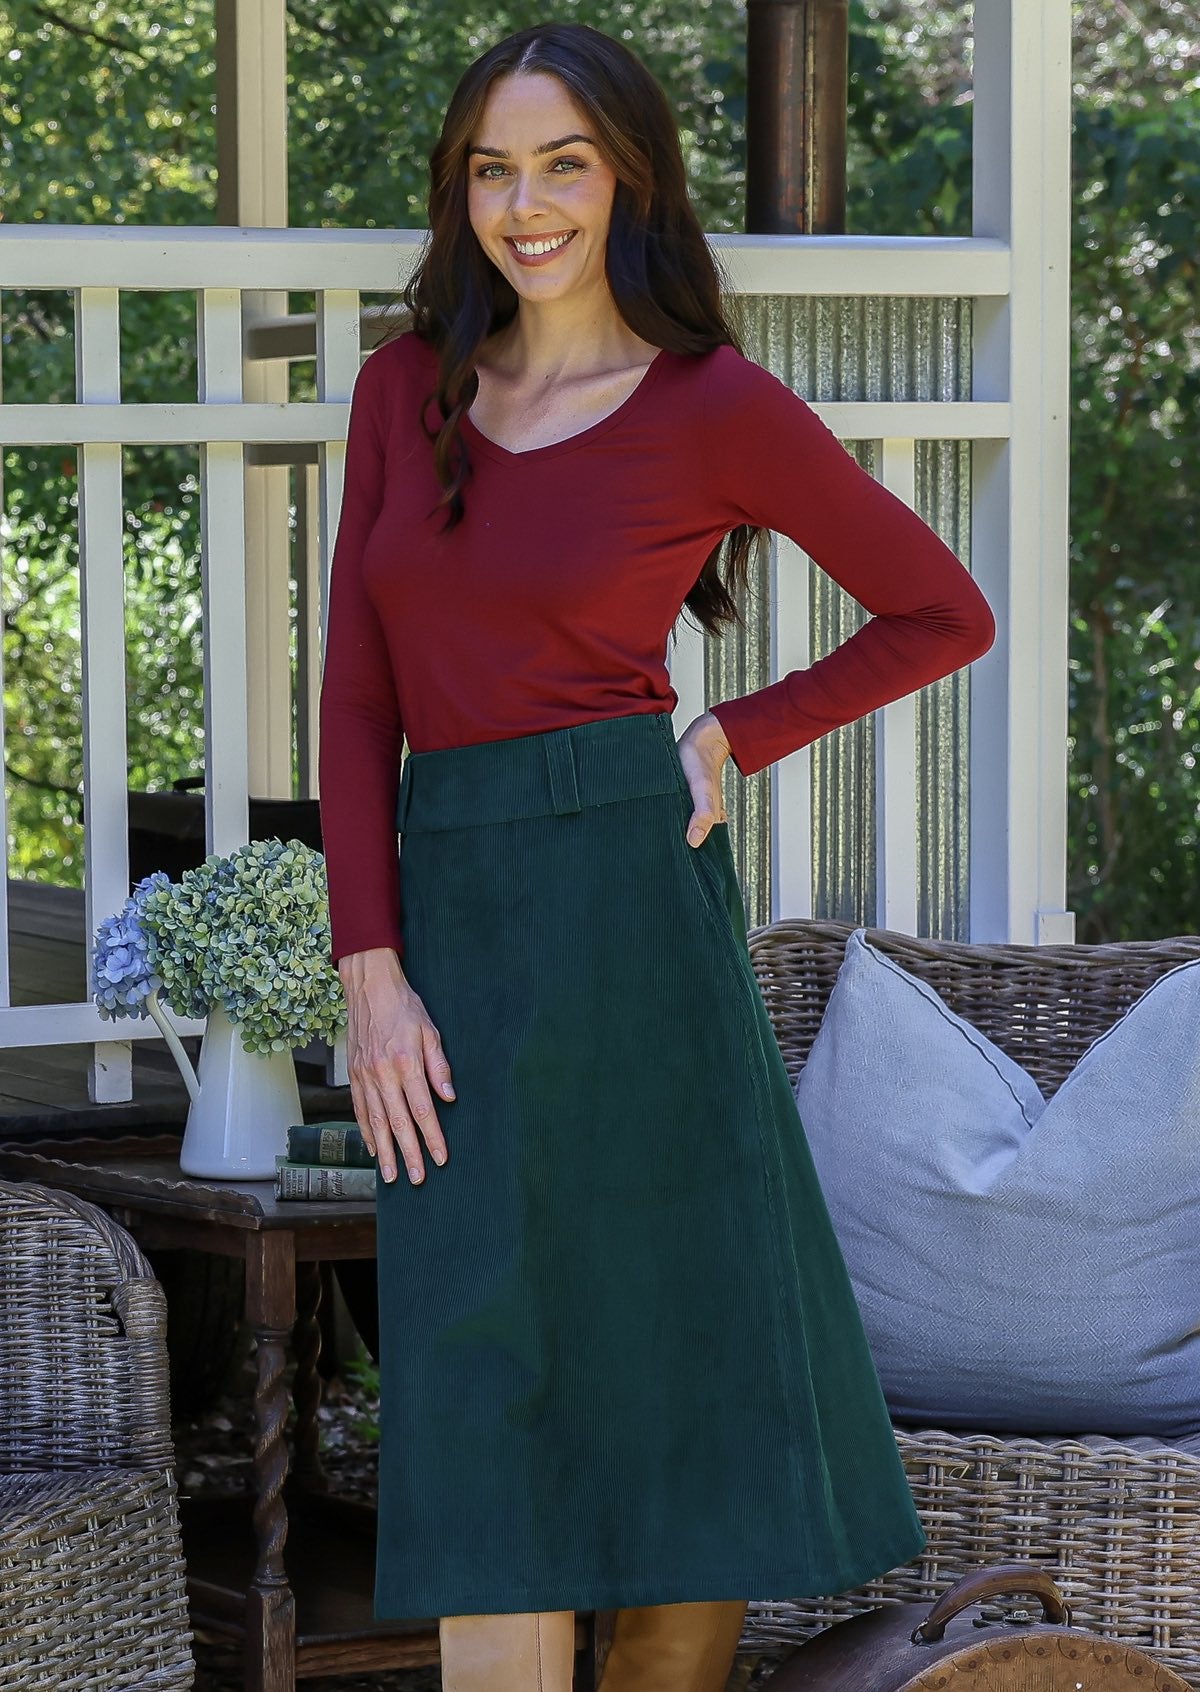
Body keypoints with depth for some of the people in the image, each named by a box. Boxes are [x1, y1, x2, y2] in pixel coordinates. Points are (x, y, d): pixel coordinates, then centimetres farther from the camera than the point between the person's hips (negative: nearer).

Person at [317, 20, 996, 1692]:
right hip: (449, 918, 3)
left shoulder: (721, 406, -1)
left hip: (621, 907, -3)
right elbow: (358, 697, 6)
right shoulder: (407, 391, 10)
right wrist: (371, 974, -4)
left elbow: (944, 613, 7)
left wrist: (733, 742, -2)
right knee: (489, 1417, -1)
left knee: (695, 1370, 3)